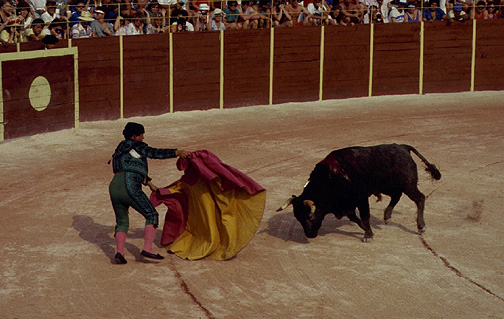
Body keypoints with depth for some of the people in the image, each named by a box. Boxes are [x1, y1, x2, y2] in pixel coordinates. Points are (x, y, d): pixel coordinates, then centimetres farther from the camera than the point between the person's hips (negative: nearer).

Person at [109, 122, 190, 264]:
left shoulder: (121, 150, 31)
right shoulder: (136, 146, 6)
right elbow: (155, 153, -5)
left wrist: (149, 183, 43)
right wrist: (177, 152, -10)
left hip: (114, 187, 8)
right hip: (130, 187, -8)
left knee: (122, 222, 16)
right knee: (151, 215, 2)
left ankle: (119, 251, -5)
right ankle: (147, 248, -10)